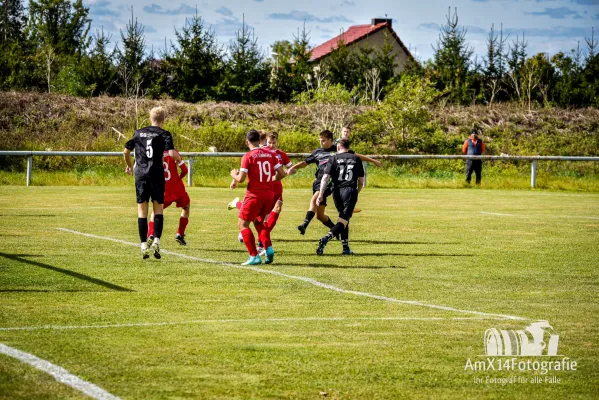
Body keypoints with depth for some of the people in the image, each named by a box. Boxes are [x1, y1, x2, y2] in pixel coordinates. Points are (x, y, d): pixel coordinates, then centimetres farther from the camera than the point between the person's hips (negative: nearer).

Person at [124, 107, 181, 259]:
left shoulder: (139, 133, 12)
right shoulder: (164, 134, 0)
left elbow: (126, 151, 17)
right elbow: (171, 153, -14)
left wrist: (129, 165, 35)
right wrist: (179, 160, 8)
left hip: (140, 174, 2)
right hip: (157, 175, -2)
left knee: (142, 211, 4)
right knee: (158, 209, 10)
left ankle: (144, 246, 0)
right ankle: (156, 241, -5)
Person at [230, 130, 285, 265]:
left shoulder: (248, 156, -9)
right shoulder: (270, 153, 5)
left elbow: (241, 179, -13)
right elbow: (281, 174, 4)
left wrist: (234, 174, 9)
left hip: (254, 195, -6)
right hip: (269, 194, 6)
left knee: (242, 223, 2)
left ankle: (254, 256, -9)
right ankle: (268, 248, 4)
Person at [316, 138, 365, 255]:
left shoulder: (334, 159, 8)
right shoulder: (356, 159, 12)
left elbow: (325, 177, -5)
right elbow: (361, 180, 15)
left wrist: (321, 194, -10)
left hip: (337, 191, 2)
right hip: (350, 190, -2)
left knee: (343, 218, 20)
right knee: (344, 221, -7)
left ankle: (346, 247, 18)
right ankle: (326, 238, -32)